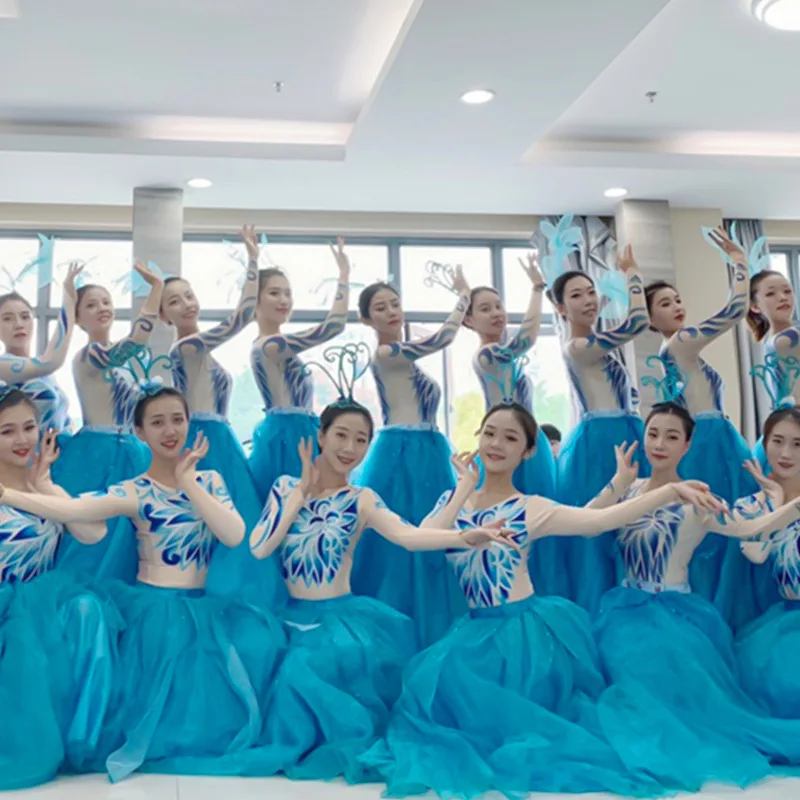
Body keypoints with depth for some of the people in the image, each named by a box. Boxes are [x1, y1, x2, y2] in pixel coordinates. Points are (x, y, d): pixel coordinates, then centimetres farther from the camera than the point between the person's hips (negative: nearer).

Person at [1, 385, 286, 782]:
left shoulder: (209, 480, 4)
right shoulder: (134, 492, -8)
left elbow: (235, 535, -13)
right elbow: (71, 509, -26)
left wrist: (188, 482, -16)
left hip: (201, 611, 4)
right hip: (153, 610, -4)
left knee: (260, 634, -13)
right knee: (165, 700, -9)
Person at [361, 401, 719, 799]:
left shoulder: (531, 509, -7)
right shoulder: (452, 499, 5)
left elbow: (601, 519, -20)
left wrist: (671, 491, -30)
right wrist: (465, 490, -11)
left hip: (523, 628, -4)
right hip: (478, 628, 5)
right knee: (438, 675, -13)